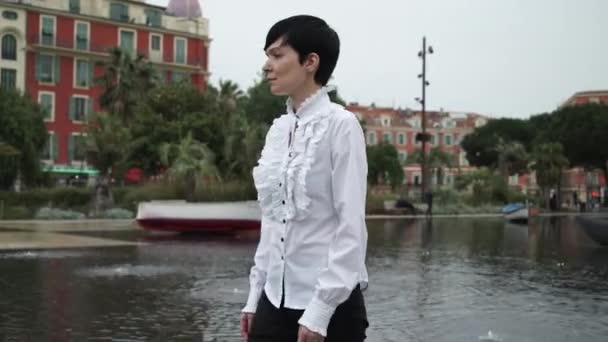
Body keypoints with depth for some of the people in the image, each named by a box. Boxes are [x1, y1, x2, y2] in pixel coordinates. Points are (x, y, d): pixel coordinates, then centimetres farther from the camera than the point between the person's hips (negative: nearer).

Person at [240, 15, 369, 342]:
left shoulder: (340, 125, -11)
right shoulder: (278, 129, 8)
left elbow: (351, 227, -15)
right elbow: (271, 221, 12)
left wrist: (318, 310, -17)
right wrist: (255, 294, 9)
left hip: (330, 304, -6)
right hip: (276, 299, 6)